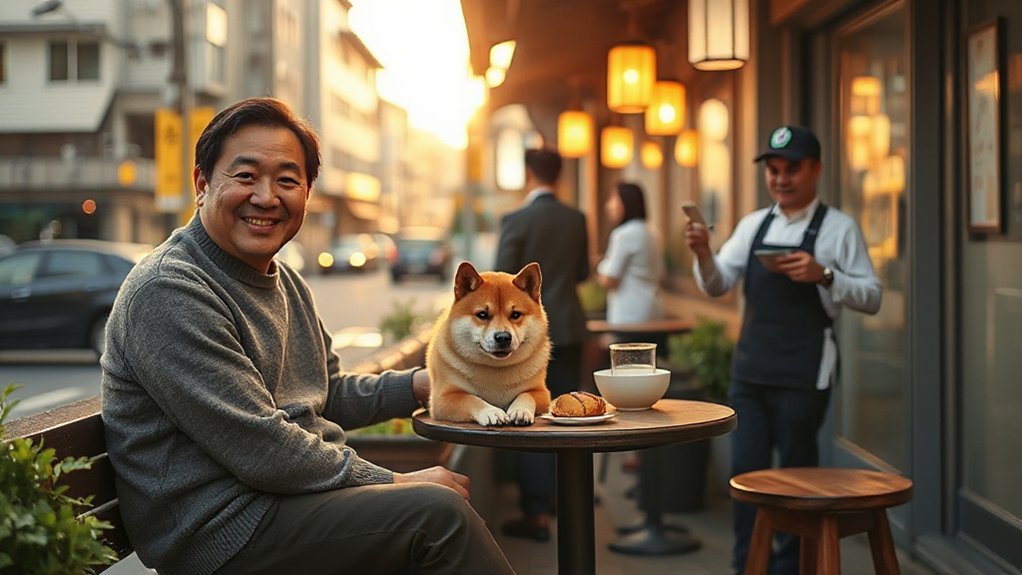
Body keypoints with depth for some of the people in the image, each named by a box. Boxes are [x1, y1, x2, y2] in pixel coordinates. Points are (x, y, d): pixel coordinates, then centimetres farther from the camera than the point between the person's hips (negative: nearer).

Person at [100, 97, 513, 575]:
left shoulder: (283, 280, 14)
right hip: (224, 532, -9)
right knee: (437, 513, -20)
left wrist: (421, 384, 9)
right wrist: (395, 483, -16)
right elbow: (261, 452, -22)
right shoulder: (169, 293, -18)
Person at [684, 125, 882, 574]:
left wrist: (823, 276, -21)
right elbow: (717, 285, 7)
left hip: (803, 373, -5)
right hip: (749, 368, 5)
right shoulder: (753, 225, 11)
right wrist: (702, 253, -13)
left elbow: (871, 298, -6)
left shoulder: (839, 228, -4)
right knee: (745, 469, 7)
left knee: (797, 472, 6)